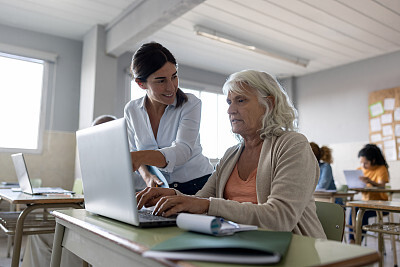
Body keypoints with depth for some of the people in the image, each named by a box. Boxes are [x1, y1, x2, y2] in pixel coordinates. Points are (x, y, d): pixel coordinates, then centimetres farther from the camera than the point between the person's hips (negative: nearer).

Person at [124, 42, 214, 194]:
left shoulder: (190, 104, -8)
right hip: (158, 188, 5)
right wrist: (147, 176, -17)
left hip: (197, 184, -4)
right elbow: (132, 152, 6)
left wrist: (140, 157, -41)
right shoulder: (131, 110, 2)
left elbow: (183, 150, -22)